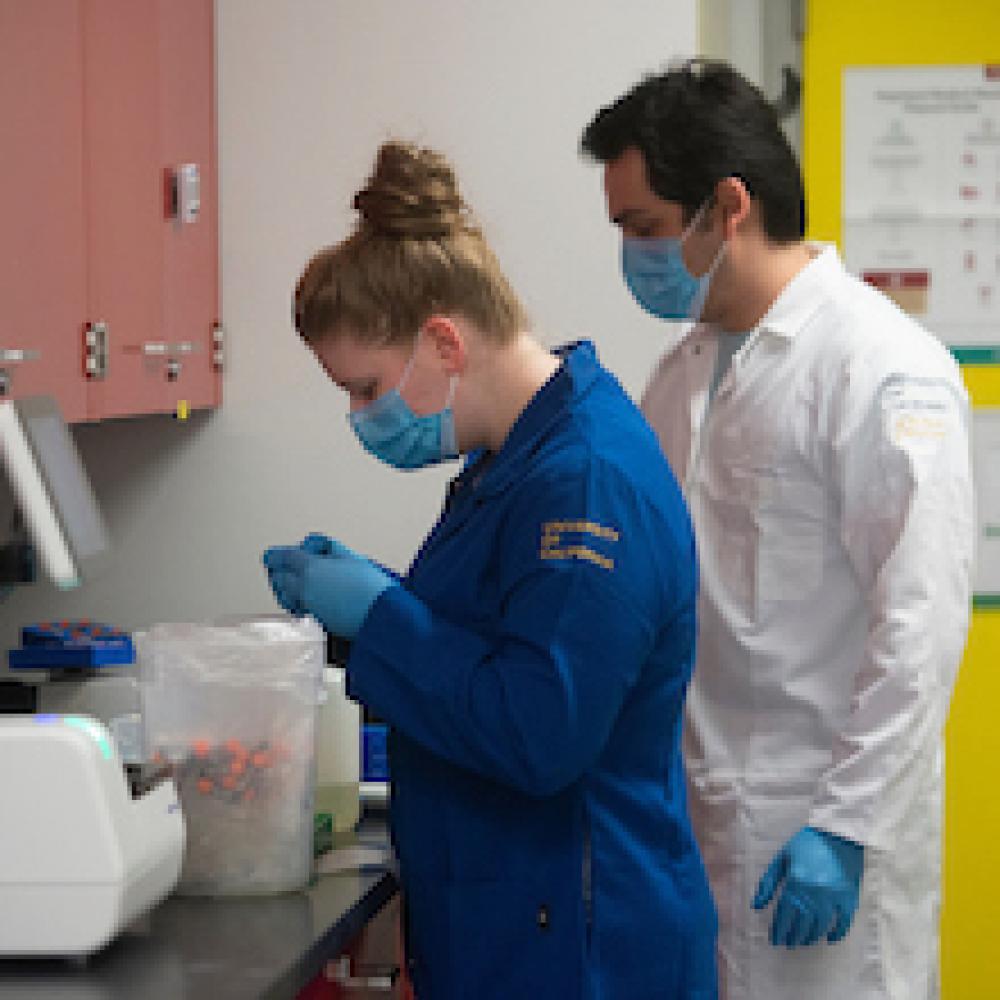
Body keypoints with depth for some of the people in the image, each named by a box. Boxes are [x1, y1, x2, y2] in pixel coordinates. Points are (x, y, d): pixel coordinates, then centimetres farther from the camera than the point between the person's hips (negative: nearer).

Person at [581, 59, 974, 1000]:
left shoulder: (885, 367, -13)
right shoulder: (686, 367, 12)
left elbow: (919, 623, -17)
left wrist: (844, 826, -20)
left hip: (819, 829, -7)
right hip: (693, 811, 7)